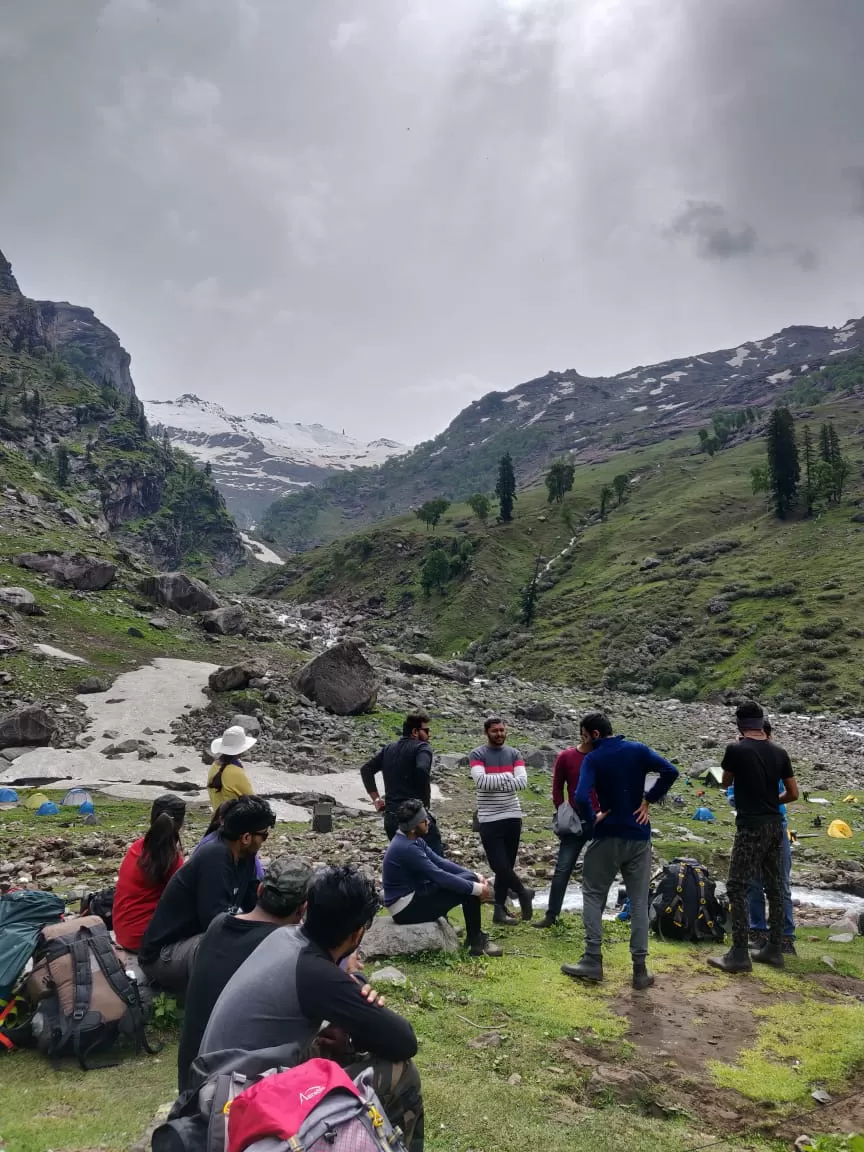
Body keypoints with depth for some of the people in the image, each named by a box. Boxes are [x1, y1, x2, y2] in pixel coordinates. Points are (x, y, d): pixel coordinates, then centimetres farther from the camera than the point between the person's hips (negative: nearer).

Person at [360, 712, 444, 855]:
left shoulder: (389, 748, 16)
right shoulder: (422, 747, -5)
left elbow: (366, 769, 14)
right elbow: (422, 769, -24)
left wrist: (376, 799, 14)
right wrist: (426, 801, -12)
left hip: (390, 817, 7)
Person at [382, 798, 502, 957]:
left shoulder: (414, 840, 4)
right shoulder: (405, 848, -26)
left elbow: (440, 862, 6)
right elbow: (439, 876, -25)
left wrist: (475, 876, -4)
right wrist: (476, 888, -18)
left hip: (415, 893, 9)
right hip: (406, 907, -9)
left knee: (469, 879, 0)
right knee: (467, 889, -14)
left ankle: (475, 936, 10)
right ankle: (476, 942, 1)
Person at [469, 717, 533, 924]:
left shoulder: (514, 754, 5)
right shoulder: (477, 755, -5)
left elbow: (523, 782, -9)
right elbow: (480, 781, -22)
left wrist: (495, 782, -19)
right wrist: (506, 776, -15)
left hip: (513, 817, 4)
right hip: (489, 820, -4)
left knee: (506, 865, 10)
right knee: (499, 866, -4)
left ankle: (500, 910, 21)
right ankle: (523, 893, 22)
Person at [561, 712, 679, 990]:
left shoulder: (592, 759, -11)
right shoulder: (638, 750, -1)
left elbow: (581, 797, -25)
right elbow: (670, 771, -11)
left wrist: (592, 820, -7)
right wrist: (648, 800, -3)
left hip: (608, 837, -3)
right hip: (639, 837, 3)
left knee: (593, 895, 12)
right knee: (639, 901, 10)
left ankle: (593, 961, 7)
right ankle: (640, 969, 9)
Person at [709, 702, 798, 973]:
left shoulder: (736, 750, -11)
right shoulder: (779, 752, 4)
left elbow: (726, 783, 7)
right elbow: (793, 793, 9)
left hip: (750, 827, -6)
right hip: (775, 825, 6)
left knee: (738, 888, -2)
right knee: (775, 887, 14)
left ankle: (739, 954, -3)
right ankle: (774, 949, 21)